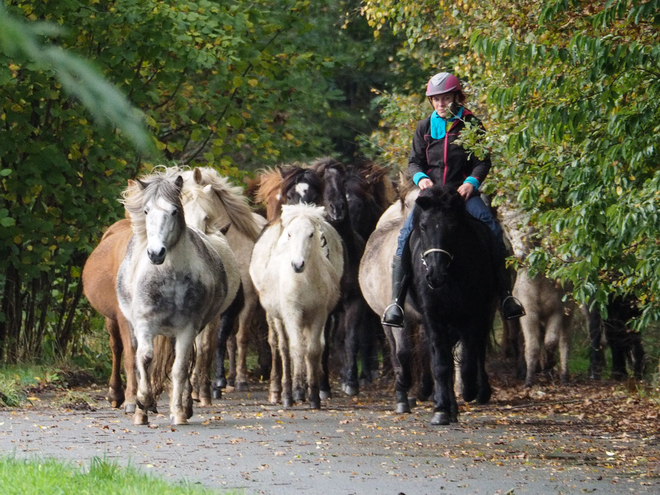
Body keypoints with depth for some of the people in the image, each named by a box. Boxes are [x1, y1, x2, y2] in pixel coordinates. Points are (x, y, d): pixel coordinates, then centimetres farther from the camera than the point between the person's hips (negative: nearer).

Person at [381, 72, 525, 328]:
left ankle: (505, 294, -17)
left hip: (464, 190, -2)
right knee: (406, 233, -21)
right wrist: (420, 177, -10)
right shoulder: (425, 127, 12)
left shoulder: (471, 124, 5)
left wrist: (472, 182, -16)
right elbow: (414, 161, 13)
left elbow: (483, 160, 2)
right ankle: (396, 300, -19)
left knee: (492, 228, -24)